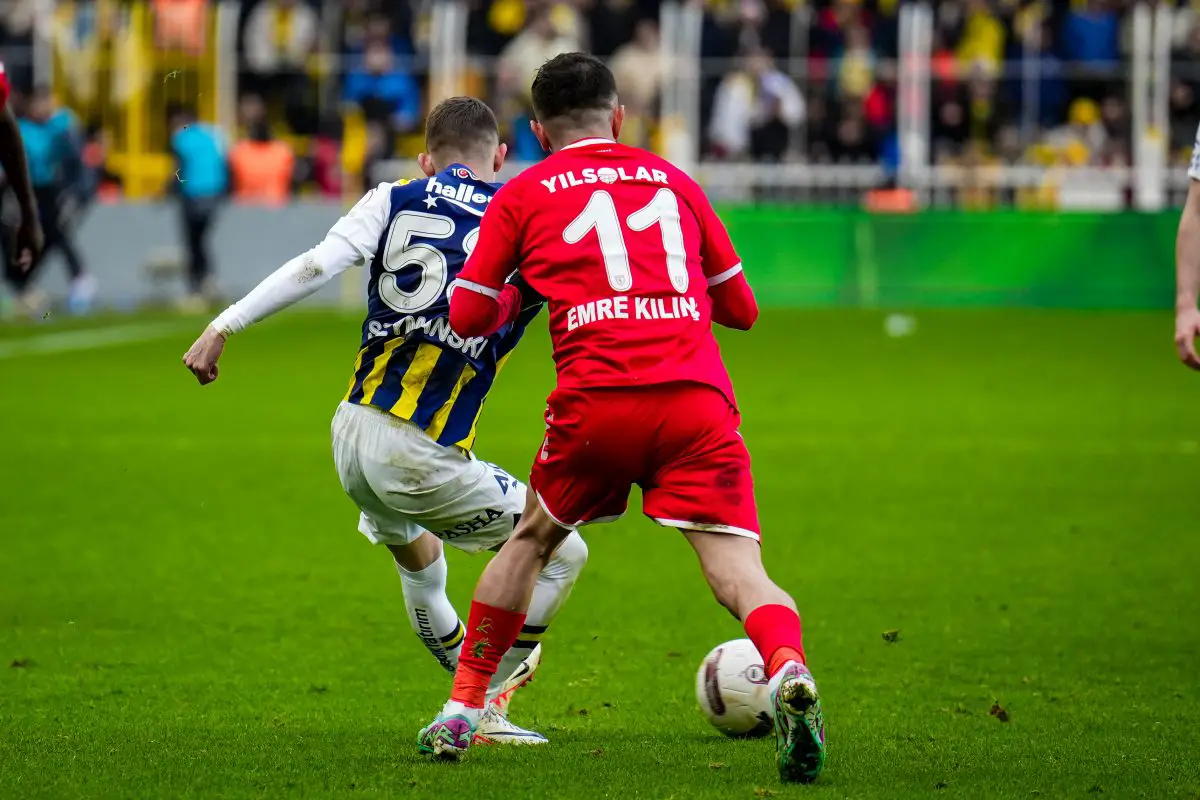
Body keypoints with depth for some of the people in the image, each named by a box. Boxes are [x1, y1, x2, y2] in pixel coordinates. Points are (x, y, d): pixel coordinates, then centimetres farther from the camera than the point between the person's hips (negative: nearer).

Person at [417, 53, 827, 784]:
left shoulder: (522, 196, 16)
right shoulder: (672, 182, 22)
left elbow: (469, 317, 17)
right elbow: (740, 307, 27)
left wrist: (519, 297, 37)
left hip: (597, 401, 0)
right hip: (699, 400, 0)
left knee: (531, 541, 25)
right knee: (740, 575, -8)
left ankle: (462, 712, 29)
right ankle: (789, 675, -39)